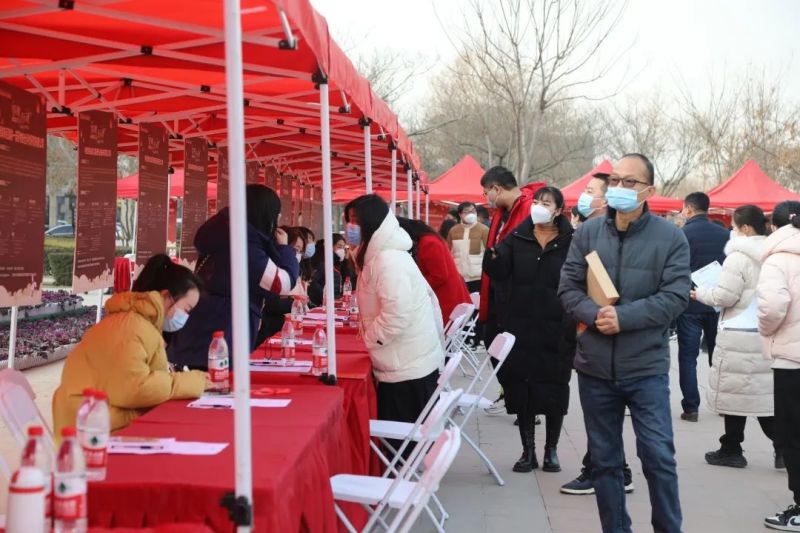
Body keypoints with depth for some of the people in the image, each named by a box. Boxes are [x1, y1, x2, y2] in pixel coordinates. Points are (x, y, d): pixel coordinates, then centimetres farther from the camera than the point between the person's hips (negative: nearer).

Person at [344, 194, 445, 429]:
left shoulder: (389, 260, -20)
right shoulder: (378, 255, 13)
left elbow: (397, 315, -25)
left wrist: (367, 338, -13)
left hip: (408, 368, -10)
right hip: (406, 364, 10)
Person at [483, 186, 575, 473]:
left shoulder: (571, 242, -3)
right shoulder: (517, 238, 4)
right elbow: (498, 272, -5)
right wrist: (493, 255, -27)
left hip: (556, 330, -2)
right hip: (520, 328, 2)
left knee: (554, 390, 8)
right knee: (521, 389, 7)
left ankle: (551, 450, 24)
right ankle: (528, 450, 20)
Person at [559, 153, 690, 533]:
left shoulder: (670, 237, -4)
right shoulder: (588, 232, 4)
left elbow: (676, 296, -11)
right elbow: (568, 287, 2)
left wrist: (624, 317, -19)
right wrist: (594, 314, -17)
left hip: (646, 367, -3)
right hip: (595, 367, 3)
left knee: (658, 456, 0)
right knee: (604, 459, 12)